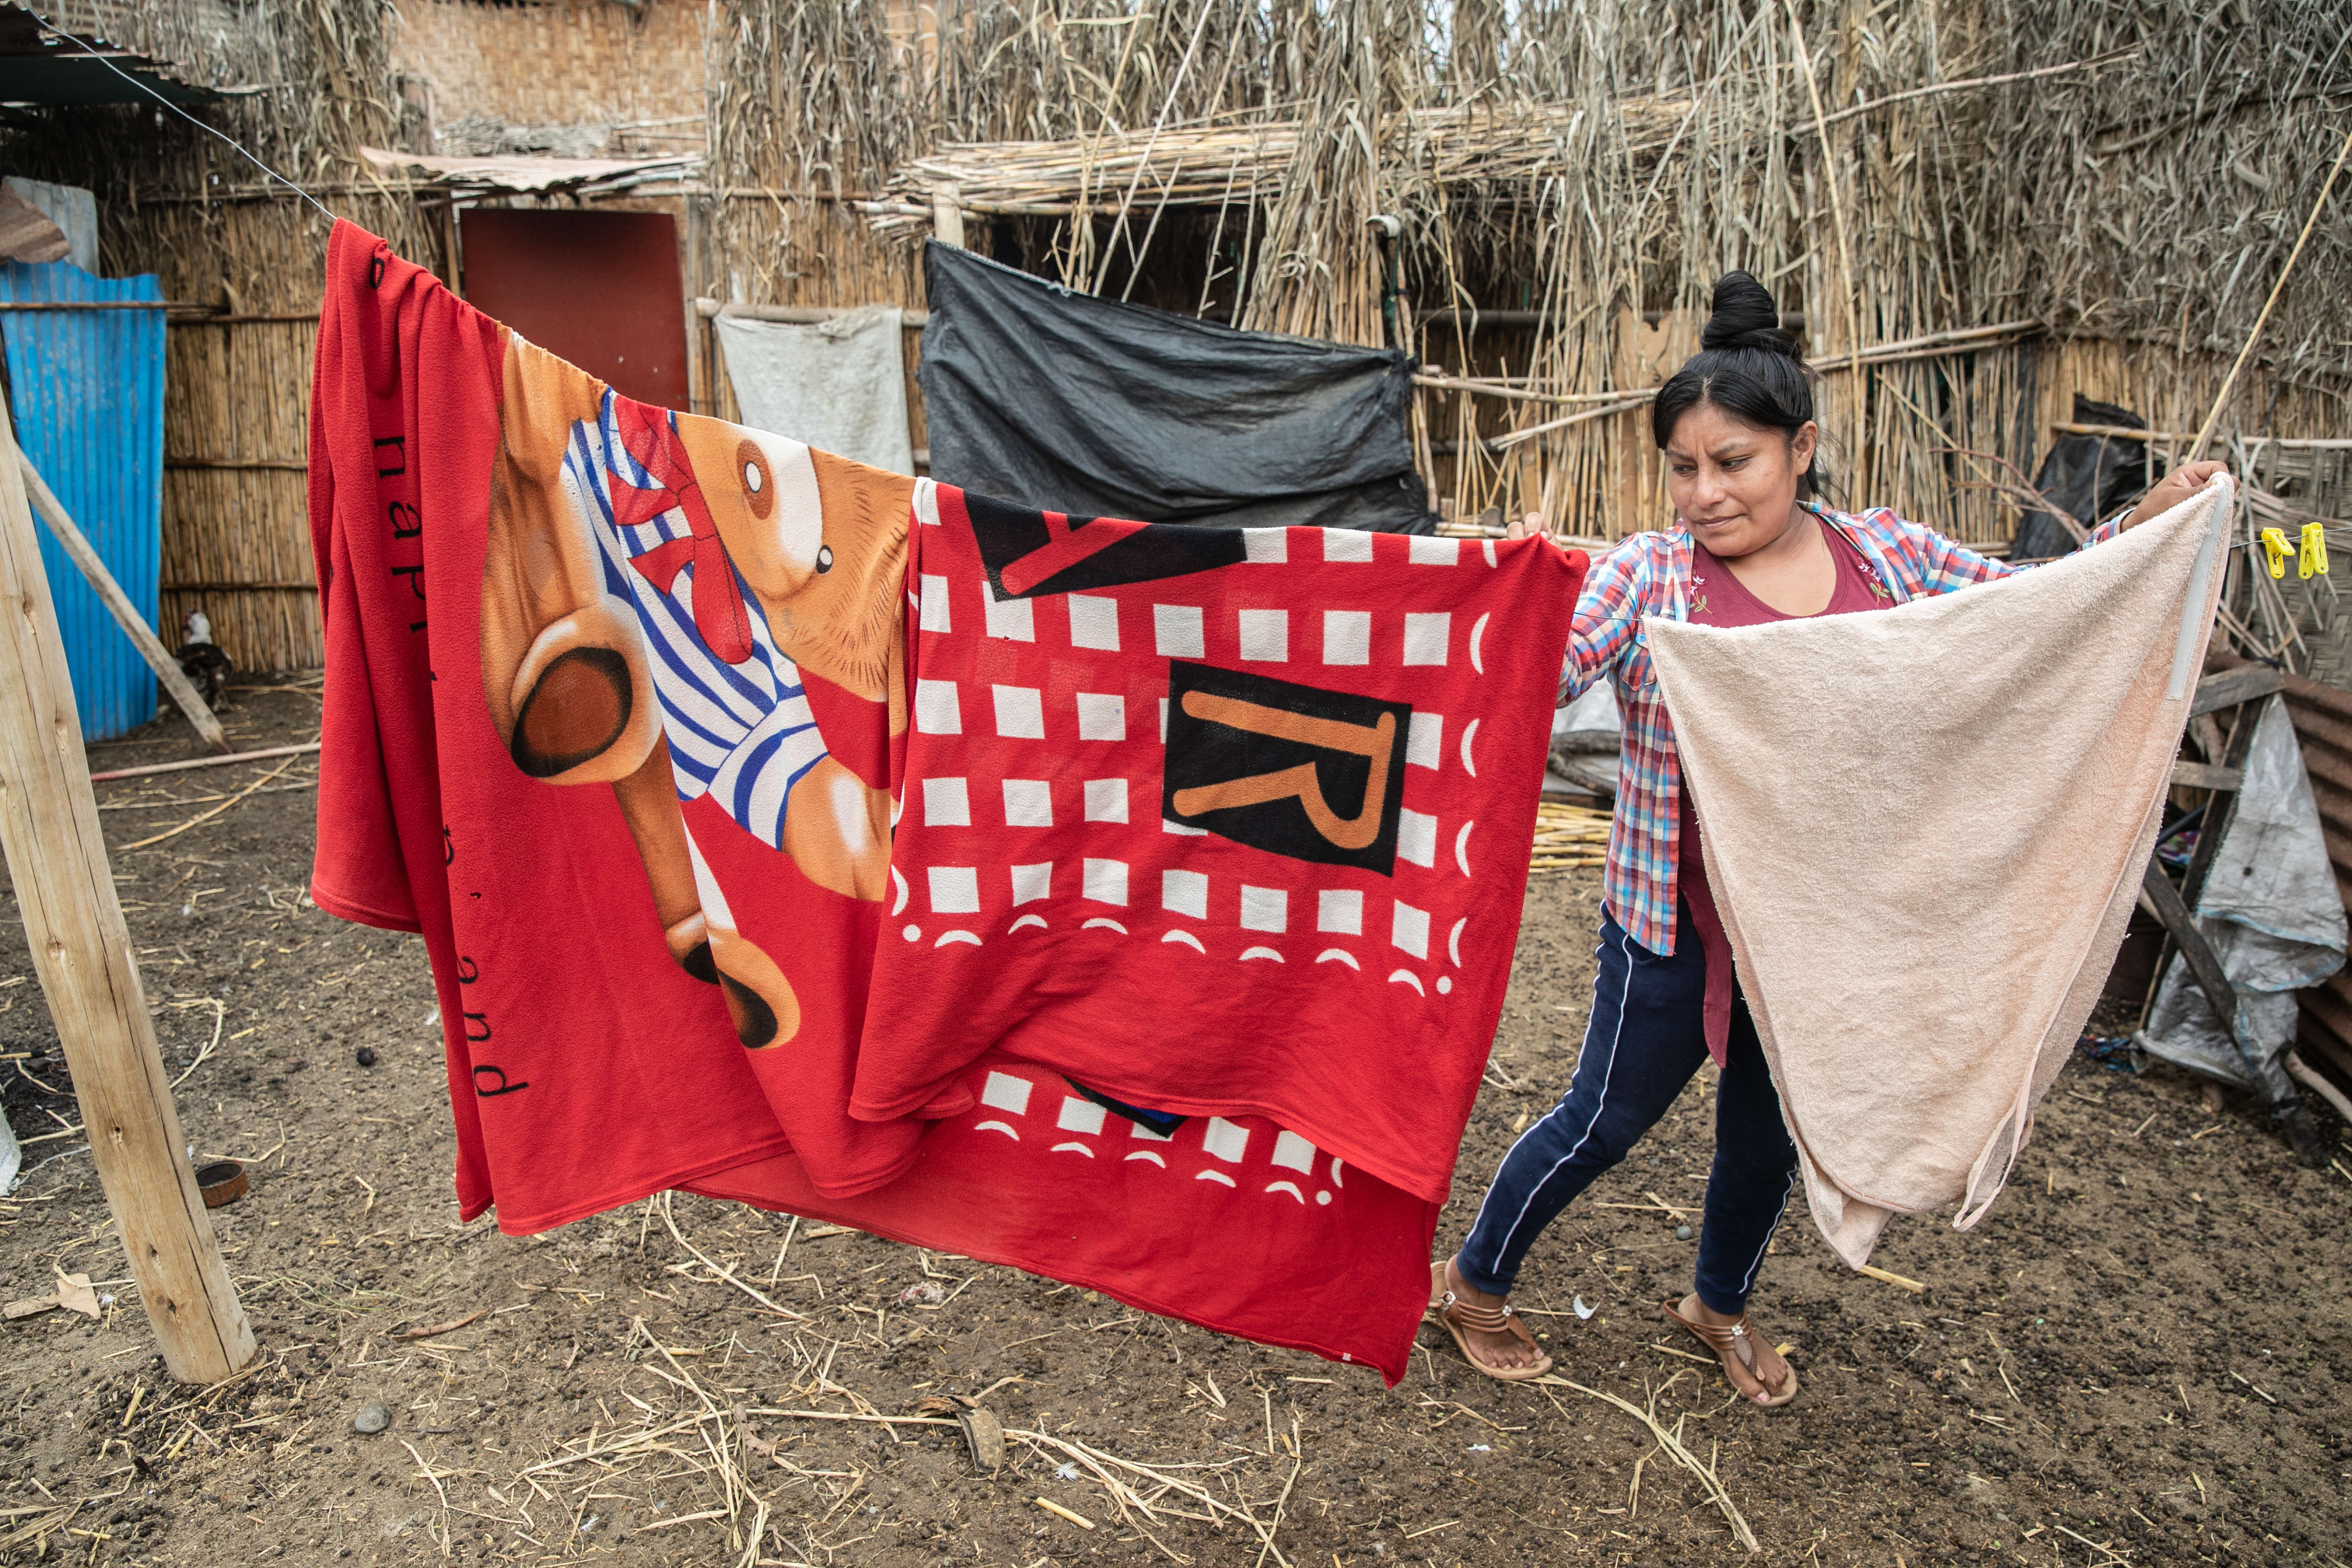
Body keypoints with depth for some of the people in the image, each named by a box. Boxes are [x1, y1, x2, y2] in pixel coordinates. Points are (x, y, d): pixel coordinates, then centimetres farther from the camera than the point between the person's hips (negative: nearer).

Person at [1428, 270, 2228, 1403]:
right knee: (1606, 1119, 8)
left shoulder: (1887, 555, -1)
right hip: (1680, 920, -4)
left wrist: (2148, 525, -1)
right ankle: (1472, 1281, 32)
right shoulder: (1647, 573, -14)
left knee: (1770, 1129, 23)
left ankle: (1719, 1304, 50)